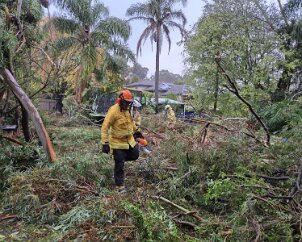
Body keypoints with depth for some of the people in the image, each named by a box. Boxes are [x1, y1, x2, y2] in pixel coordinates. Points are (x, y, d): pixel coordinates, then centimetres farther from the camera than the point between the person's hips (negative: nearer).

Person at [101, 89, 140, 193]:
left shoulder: (127, 109, 2)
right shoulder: (113, 111, -23)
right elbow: (105, 127, -23)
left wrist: (136, 131, 27)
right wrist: (105, 143, -26)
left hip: (129, 140, 8)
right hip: (117, 142, -7)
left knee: (135, 155, 15)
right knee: (119, 165, 0)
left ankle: (119, 158, 36)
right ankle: (120, 186, 13)